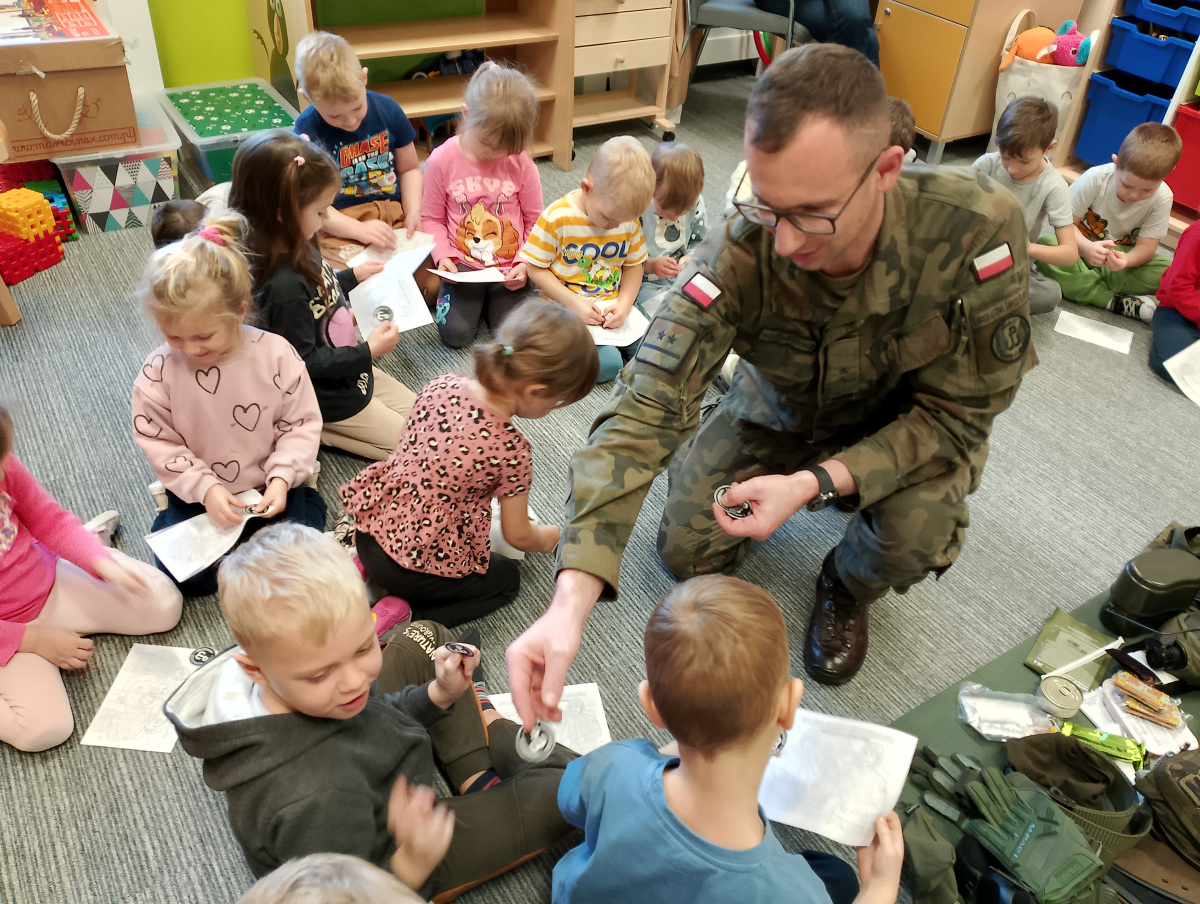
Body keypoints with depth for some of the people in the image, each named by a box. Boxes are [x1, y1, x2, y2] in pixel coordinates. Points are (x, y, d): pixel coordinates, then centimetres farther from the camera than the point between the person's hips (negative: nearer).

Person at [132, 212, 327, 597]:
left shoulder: (275, 354, -16)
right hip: (198, 493, 1)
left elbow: (302, 423, -8)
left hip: (268, 488, 0)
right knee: (186, 575, -13)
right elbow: (159, 443, -7)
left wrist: (282, 477, -20)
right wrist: (204, 488, -18)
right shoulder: (159, 371, -14)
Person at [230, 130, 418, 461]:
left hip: (352, 370, 9)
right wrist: (367, 352, -23)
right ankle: (311, 430, 3)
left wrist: (352, 275, 15)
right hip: (328, 394, -9)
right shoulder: (284, 285, -35)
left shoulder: (295, 251, -6)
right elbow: (304, 361, -27)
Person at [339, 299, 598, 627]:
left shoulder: (440, 385, -8)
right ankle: (404, 616, 0)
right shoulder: (511, 449, -23)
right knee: (507, 577, 20)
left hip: (372, 525, 7)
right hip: (419, 569, -7)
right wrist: (548, 538, 16)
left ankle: (368, 568, 15)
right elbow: (518, 536, -8)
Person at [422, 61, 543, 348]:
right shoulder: (441, 160, -8)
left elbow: (535, 220, 0)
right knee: (455, 333, -14)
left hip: (510, 270, 0)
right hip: (464, 267, 0)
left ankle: (492, 300, 19)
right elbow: (432, 217, 1)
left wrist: (526, 264, -11)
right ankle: (472, 300, 20)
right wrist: (444, 255, -14)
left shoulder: (521, 163, -8)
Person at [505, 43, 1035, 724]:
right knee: (684, 552, -2)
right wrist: (570, 603, -49)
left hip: (915, 423, -1)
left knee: (916, 538, -30)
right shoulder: (739, 256, -33)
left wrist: (817, 483, -38)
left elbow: (956, 412, -24)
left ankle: (849, 587, 9)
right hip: (783, 413, 2)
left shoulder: (980, 228, -35)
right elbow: (648, 407, -38)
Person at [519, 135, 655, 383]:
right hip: (568, 308, -5)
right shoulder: (557, 218, -18)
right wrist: (574, 303, -20)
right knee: (606, 364, -23)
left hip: (613, 305, 5)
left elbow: (633, 265, 6)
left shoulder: (629, 218, -3)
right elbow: (536, 269, -12)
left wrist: (624, 304, -12)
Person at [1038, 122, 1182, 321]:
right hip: (1083, 248, -1)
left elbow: (1147, 246, -14)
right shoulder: (1095, 178, -20)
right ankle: (1115, 302, -32)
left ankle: (1076, 283, -28)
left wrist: (1126, 260, -39)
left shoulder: (1162, 198, -14)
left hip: (1124, 254, 1)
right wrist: (1086, 246, -40)